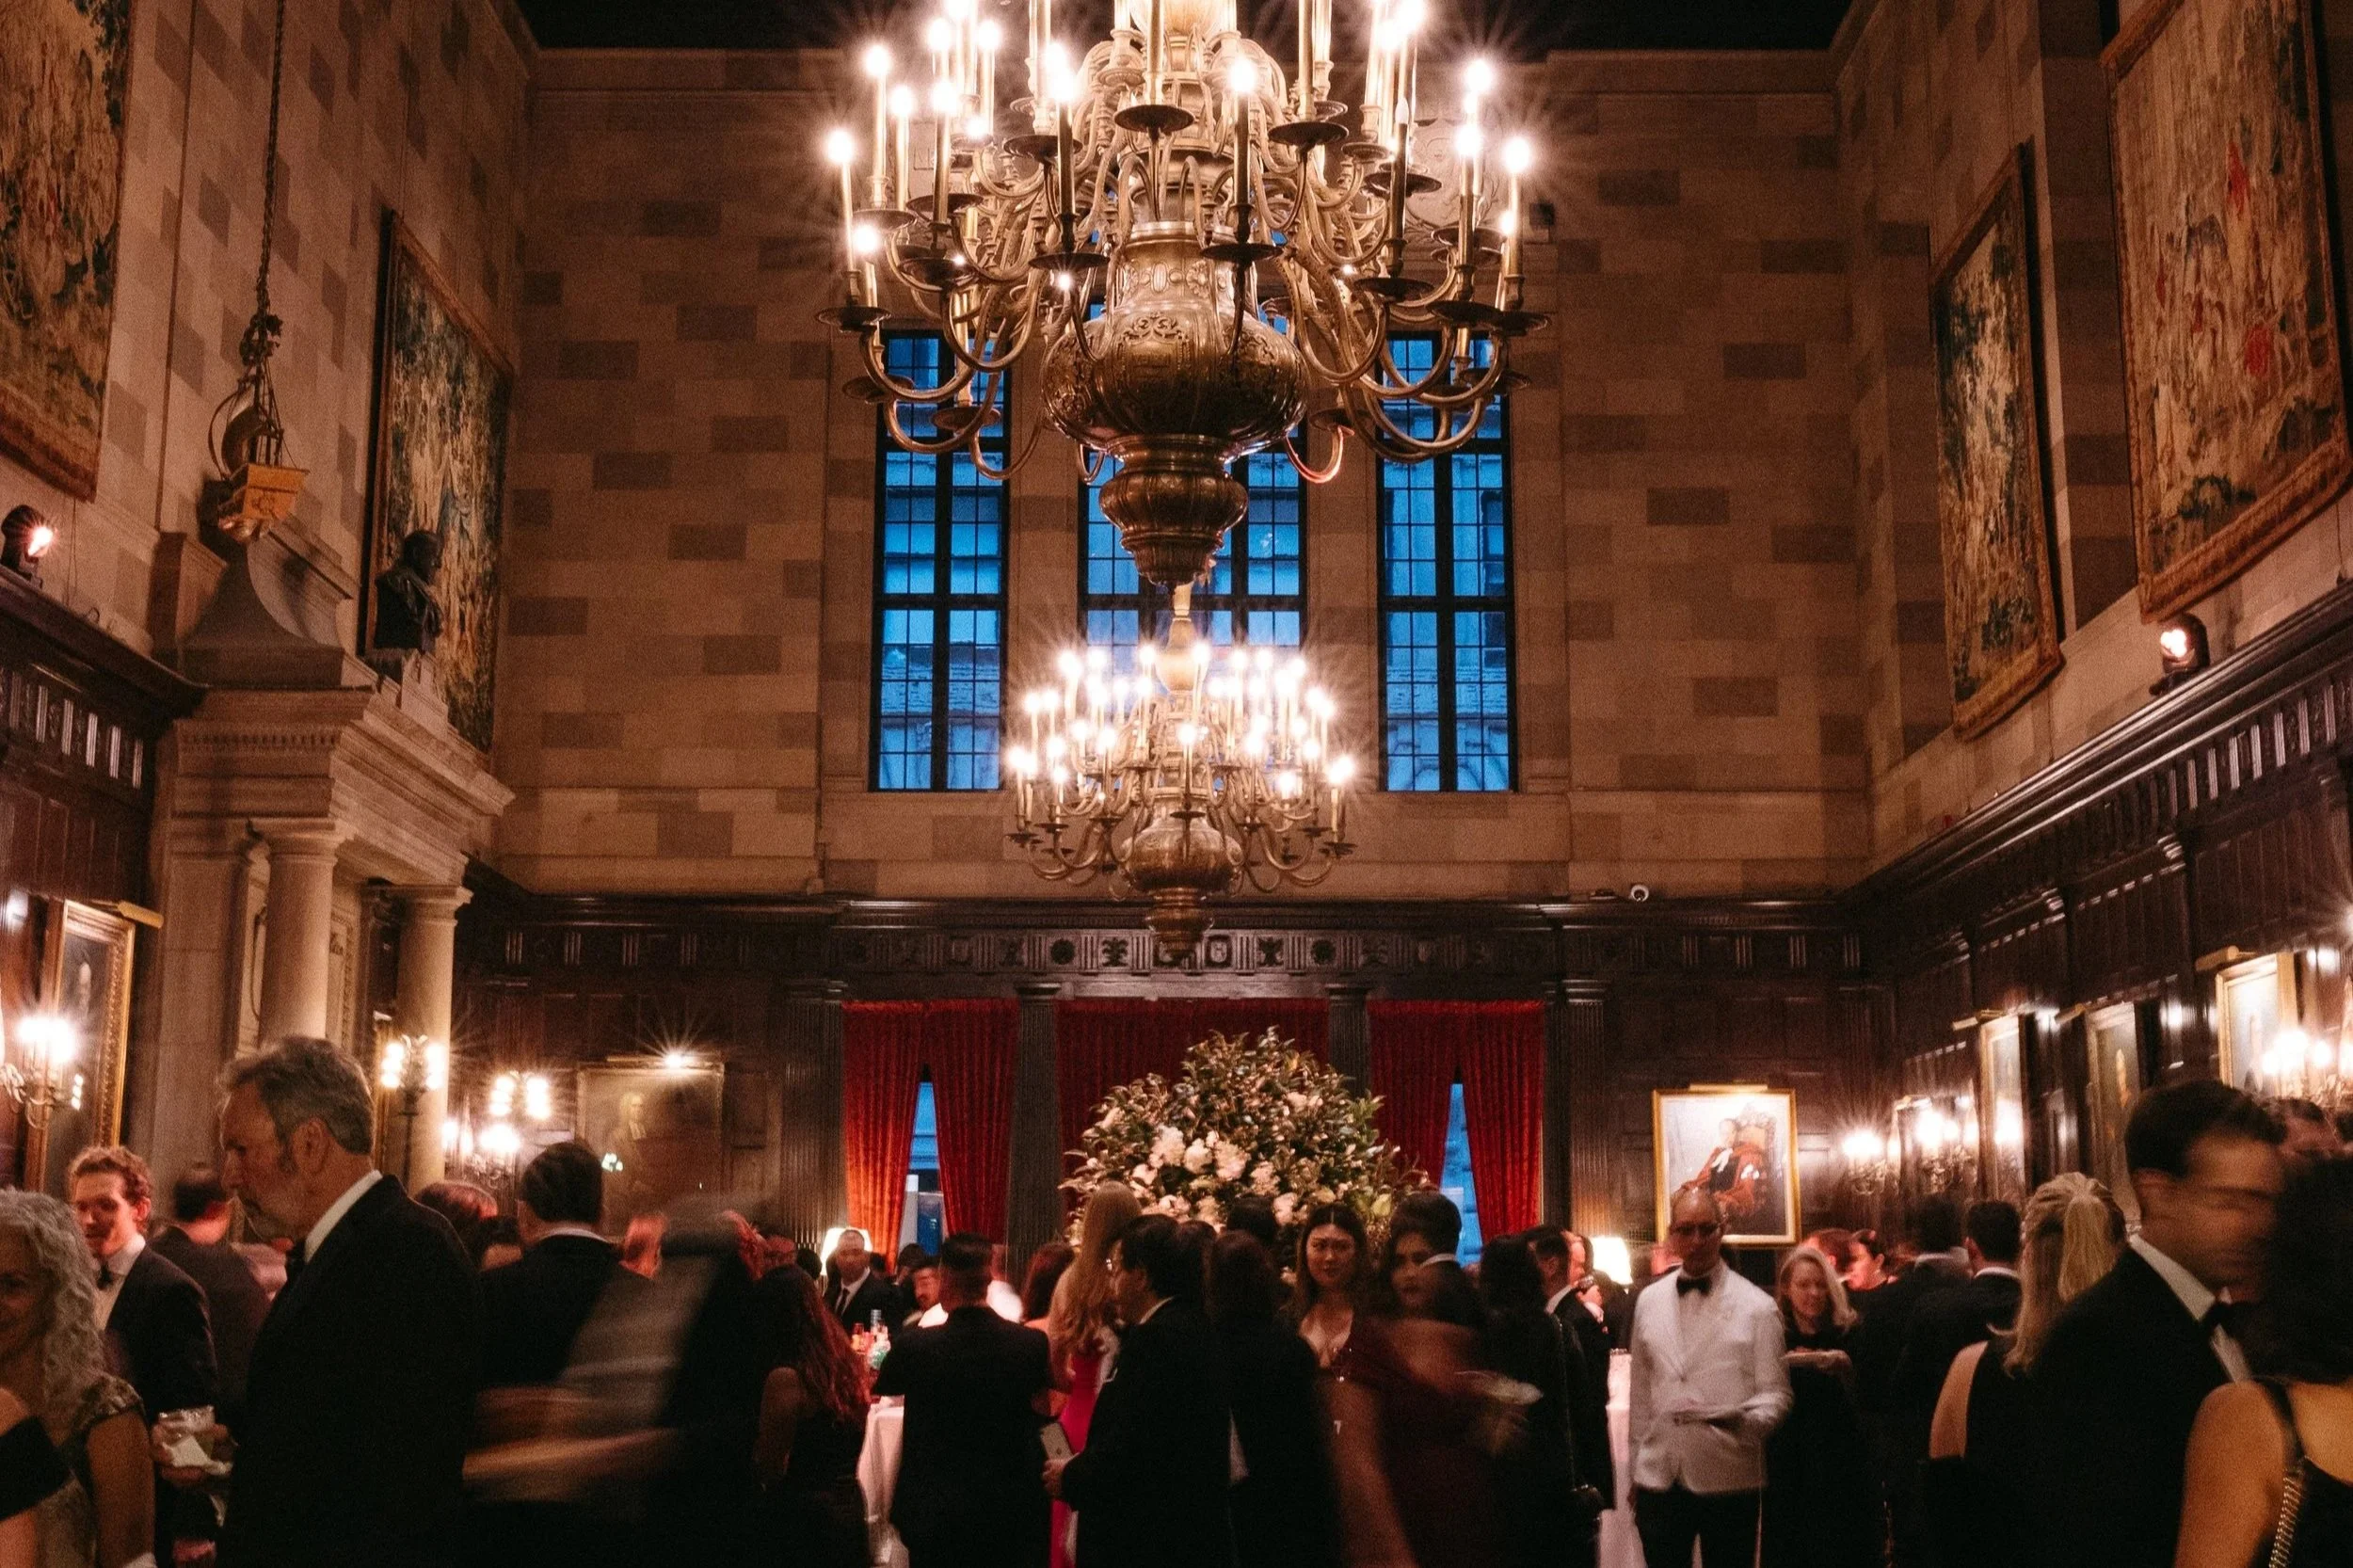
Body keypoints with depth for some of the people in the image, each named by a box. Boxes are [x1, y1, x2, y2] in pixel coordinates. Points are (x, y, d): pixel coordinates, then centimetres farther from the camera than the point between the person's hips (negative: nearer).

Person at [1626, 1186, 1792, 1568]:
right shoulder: (1649, 1302, 10)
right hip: (1658, 1479, 3)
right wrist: (1635, 1468, 13)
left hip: (1728, 1480, -3)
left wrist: (1745, 1419, -24)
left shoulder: (1756, 1306, -3)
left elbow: (1775, 1393, -4)